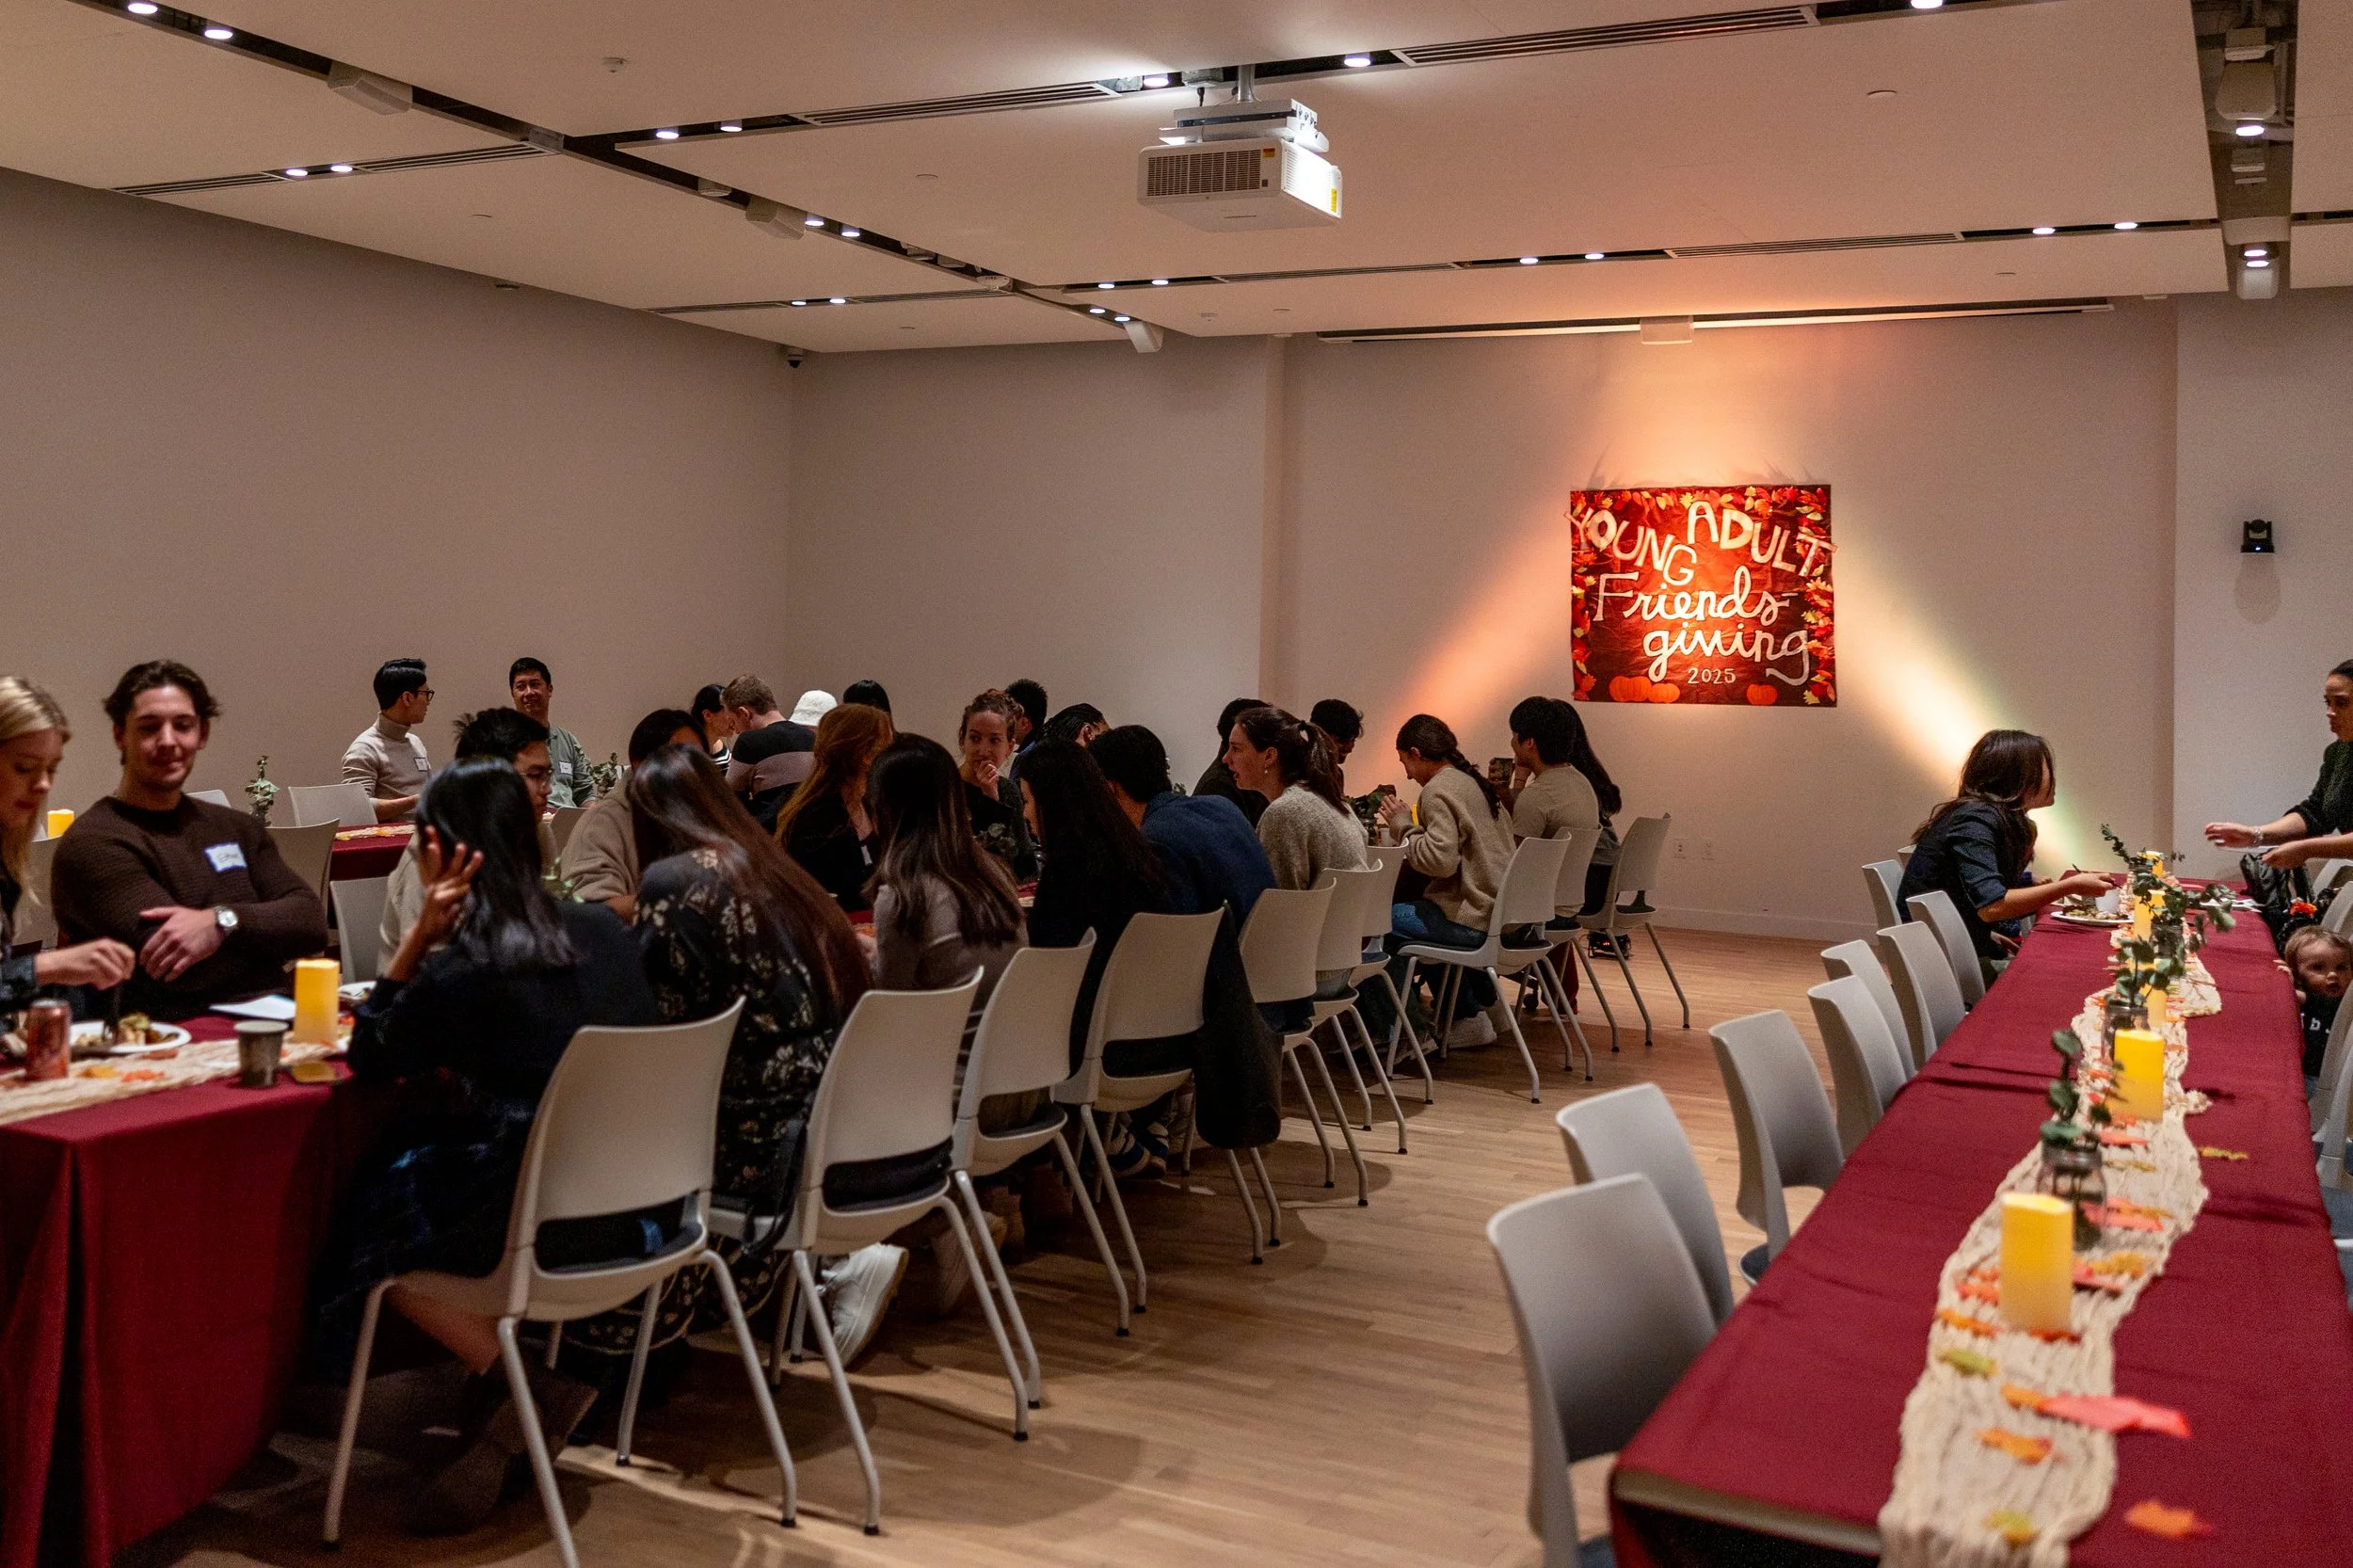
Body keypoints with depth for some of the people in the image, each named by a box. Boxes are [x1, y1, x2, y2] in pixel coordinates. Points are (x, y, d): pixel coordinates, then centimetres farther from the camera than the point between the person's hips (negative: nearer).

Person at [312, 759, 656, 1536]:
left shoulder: (460, 970, -15)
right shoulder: (605, 930, 3)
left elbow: (369, 1057, 4)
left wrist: (420, 934, -5)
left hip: (545, 1220, -6)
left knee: (364, 1228, 19)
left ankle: (540, 1386, 9)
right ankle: (512, 1422, 18)